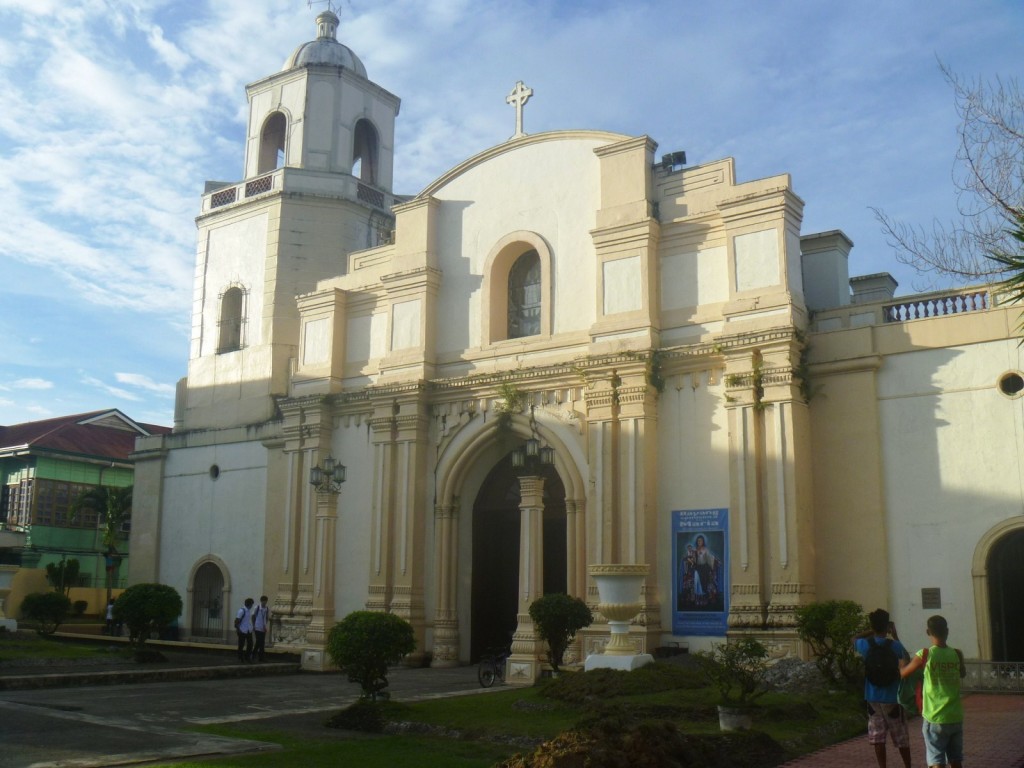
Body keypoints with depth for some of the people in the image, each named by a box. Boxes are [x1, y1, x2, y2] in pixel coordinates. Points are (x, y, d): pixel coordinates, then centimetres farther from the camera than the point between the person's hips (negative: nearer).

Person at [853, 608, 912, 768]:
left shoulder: (865, 644, -6)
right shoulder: (894, 645, -14)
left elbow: (854, 639, 18)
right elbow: (905, 656, 9)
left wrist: (872, 631, 13)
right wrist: (894, 635, 9)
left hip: (873, 698, 2)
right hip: (892, 698, -2)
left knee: (878, 736, 7)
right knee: (901, 737, 12)